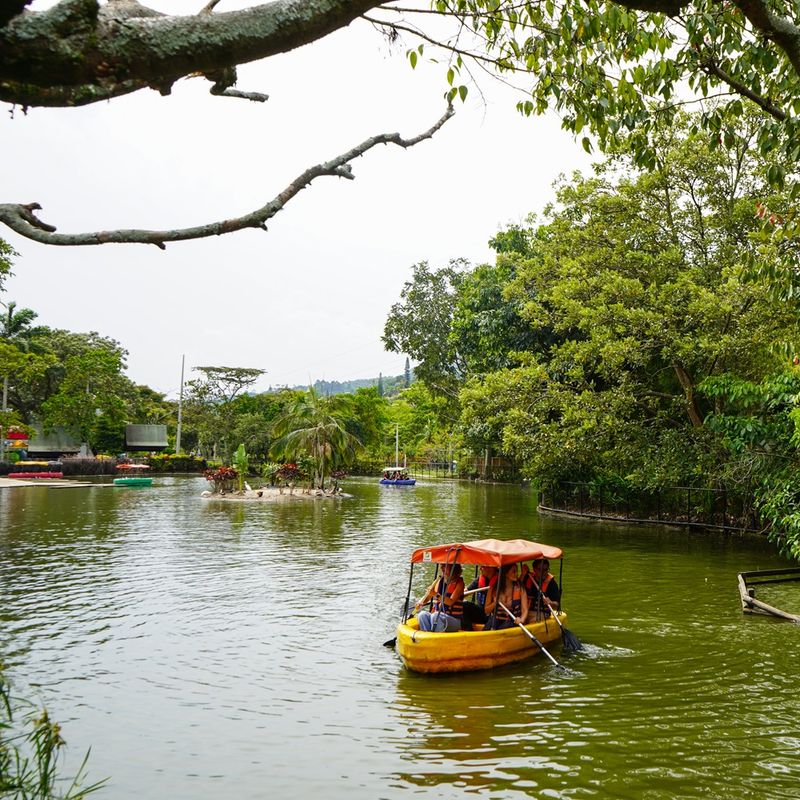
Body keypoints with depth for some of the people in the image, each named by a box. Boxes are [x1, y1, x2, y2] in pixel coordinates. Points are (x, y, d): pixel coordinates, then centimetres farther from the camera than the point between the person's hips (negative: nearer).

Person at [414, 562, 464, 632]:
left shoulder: (459, 583, -6)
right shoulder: (438, 581, 10)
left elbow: (451, 602, -18)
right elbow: (427, 597, 14)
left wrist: (436, 595, -31)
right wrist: (420, 603, -8)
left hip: (454, 620, -5)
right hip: (438, 615, 5)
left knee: (435, 616, -34)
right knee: (422, 614, -23)